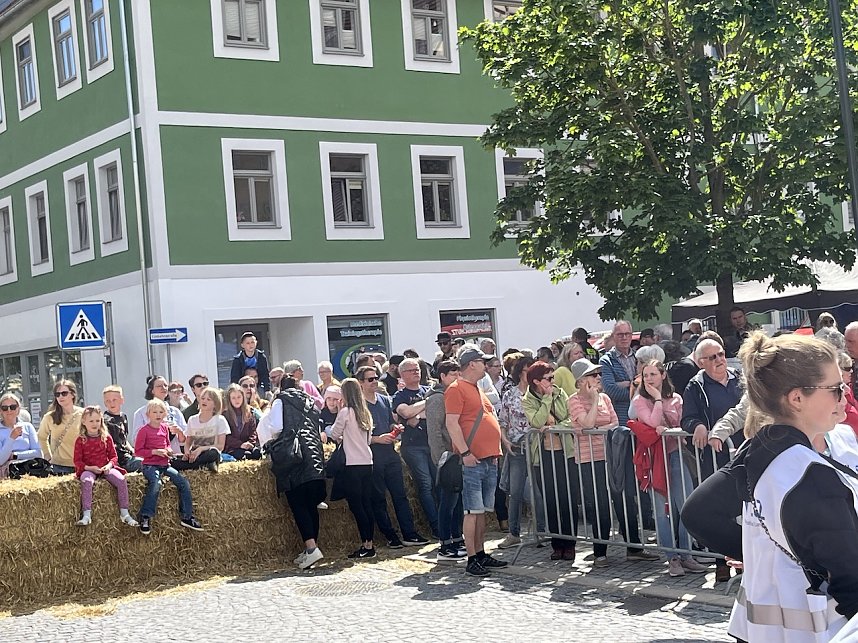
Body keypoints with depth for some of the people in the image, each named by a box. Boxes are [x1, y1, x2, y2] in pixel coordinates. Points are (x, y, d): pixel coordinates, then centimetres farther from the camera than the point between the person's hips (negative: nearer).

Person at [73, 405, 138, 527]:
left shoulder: (106, 438, 7)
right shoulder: (80, 440, 2)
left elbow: (114, 456, 9)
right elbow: (77, 461, 0)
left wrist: (109, 465, -13)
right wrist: (89, 467, -17)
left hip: (106, 468, 2)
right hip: (88, 469, -2)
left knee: (121, 480, -25)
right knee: (87, 481, -37)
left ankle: (124, 514, -18)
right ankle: (86, 515, -39)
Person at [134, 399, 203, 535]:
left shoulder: (165, 428, 12)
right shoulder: (144, 430, -7)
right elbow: (137, 450, -8)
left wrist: (169, 450, 3)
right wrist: (155, 451, -17)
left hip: (165, 465, 6)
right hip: (150, 465, -6)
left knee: (184, 482, -7)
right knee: (155, 484, -34)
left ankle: (187, 517, 2)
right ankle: (145, 518, -24)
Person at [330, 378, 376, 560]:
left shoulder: (345, 412, -10)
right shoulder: (365, 413, 10)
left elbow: (334, 434, -1)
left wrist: (341, 438, 20)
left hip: (353, 464, -7)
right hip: (367, 462, 7)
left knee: (356, 505, -3)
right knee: (366, 504, 9)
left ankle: (366, 545, -4)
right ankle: (369, 544, 11)